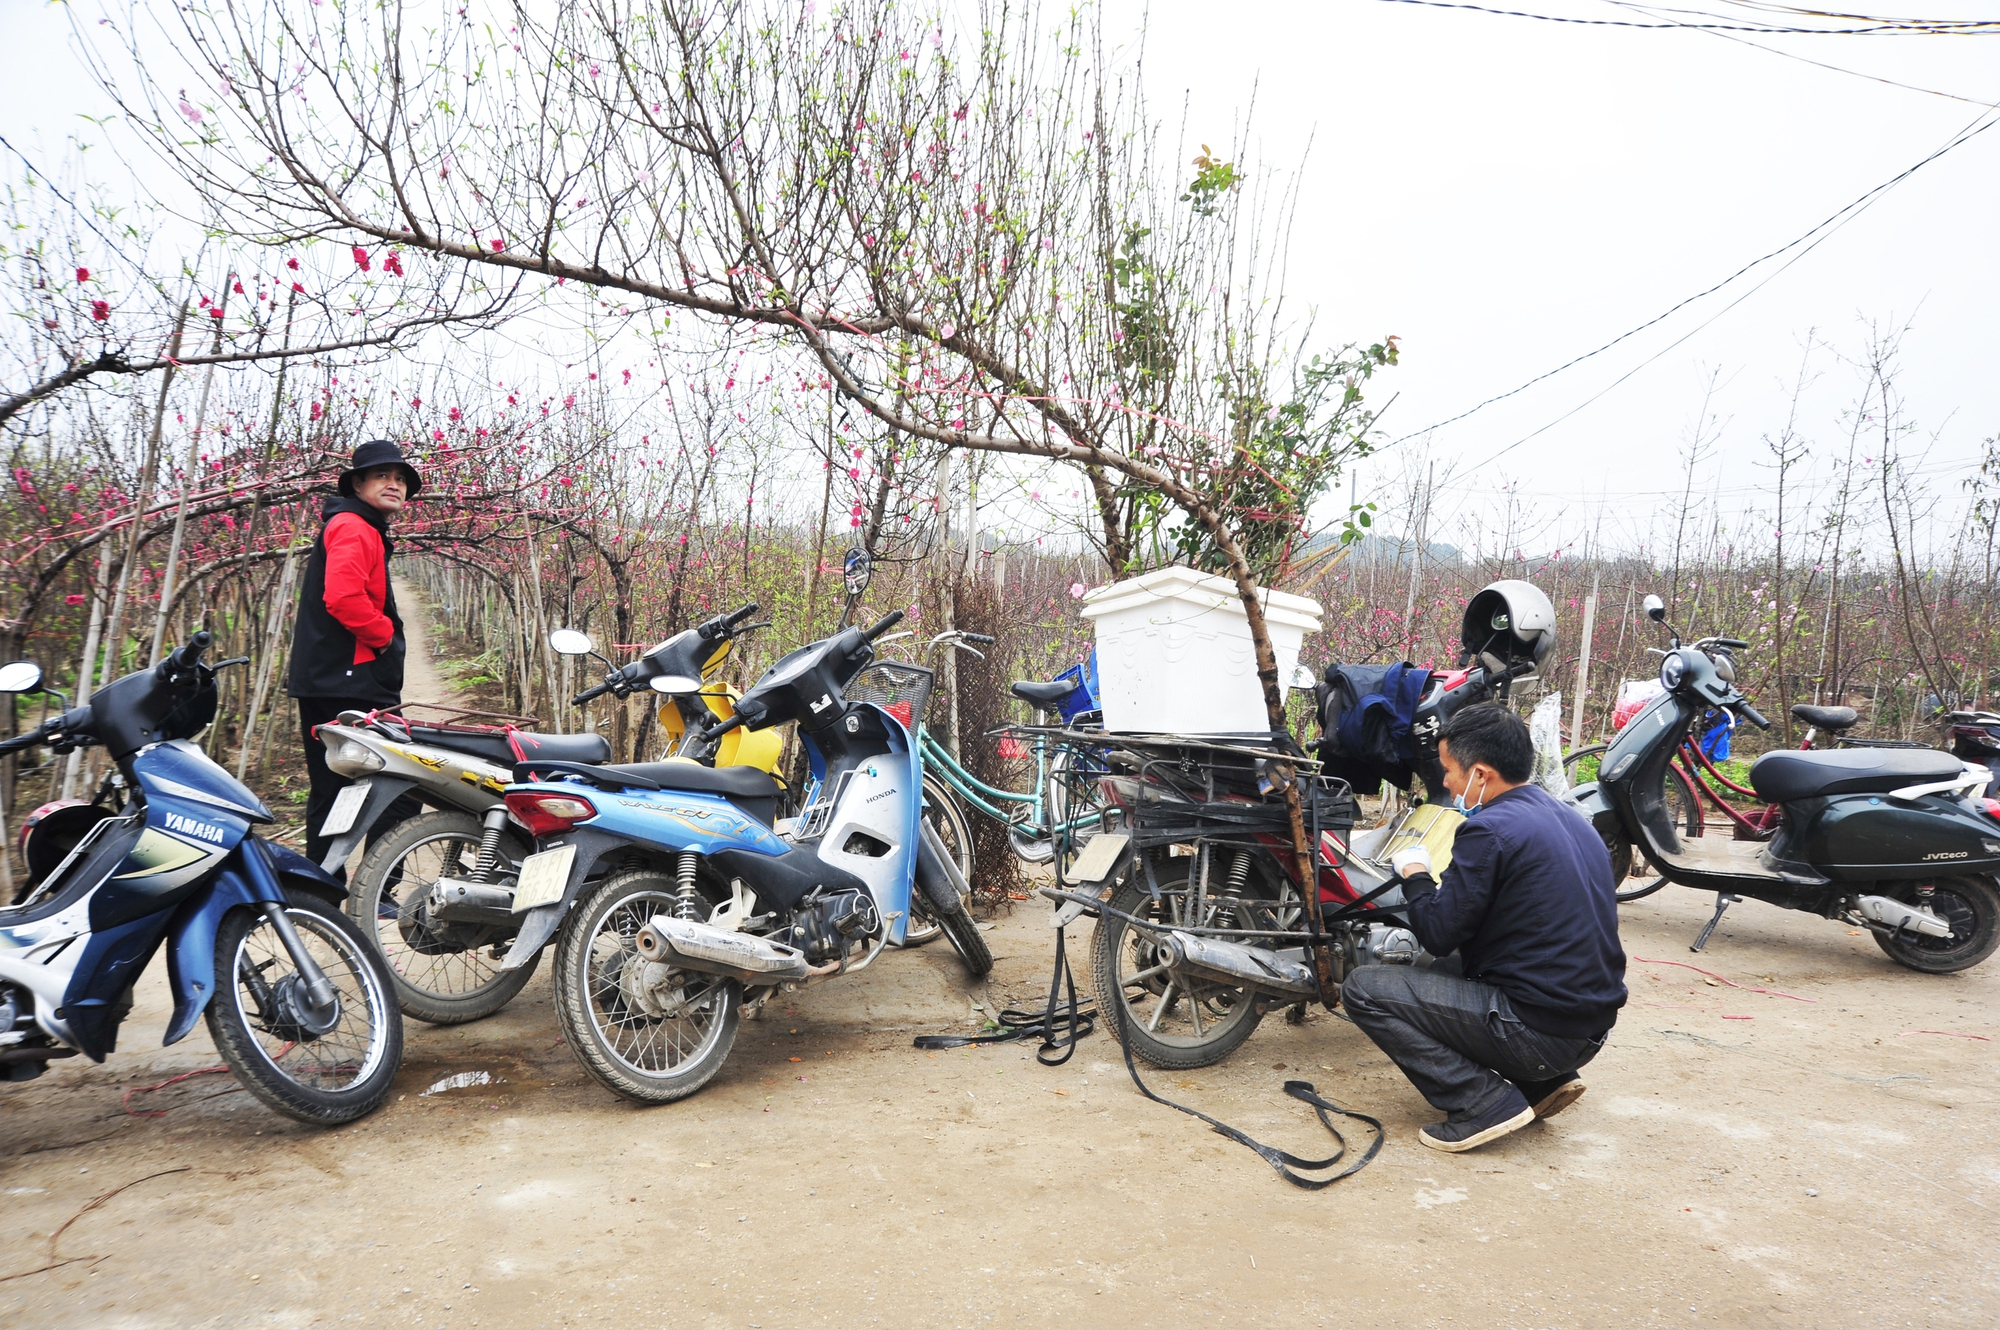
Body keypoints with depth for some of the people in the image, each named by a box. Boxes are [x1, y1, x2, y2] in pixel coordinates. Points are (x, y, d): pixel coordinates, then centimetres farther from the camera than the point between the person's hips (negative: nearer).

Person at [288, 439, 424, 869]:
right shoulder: (352, 527, -8)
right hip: (349, 684, -11)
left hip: (325, 685, 11)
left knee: (331, 794, 12)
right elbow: (344, 596, -25)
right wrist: (386, 633, -12)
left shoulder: (363, 530, 25)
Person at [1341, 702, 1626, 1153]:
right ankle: (1546, 1081, 16)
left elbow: (1439, 935, -14)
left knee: (1363, 988, -4)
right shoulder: (1568, 818, 12)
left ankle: (1485, 1102, -9)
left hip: (1537, 1031, -9)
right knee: (1448, 971, 31)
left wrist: (1415, 877, 5)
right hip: (1592, 1027, 9)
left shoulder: (1490, 831, -17)